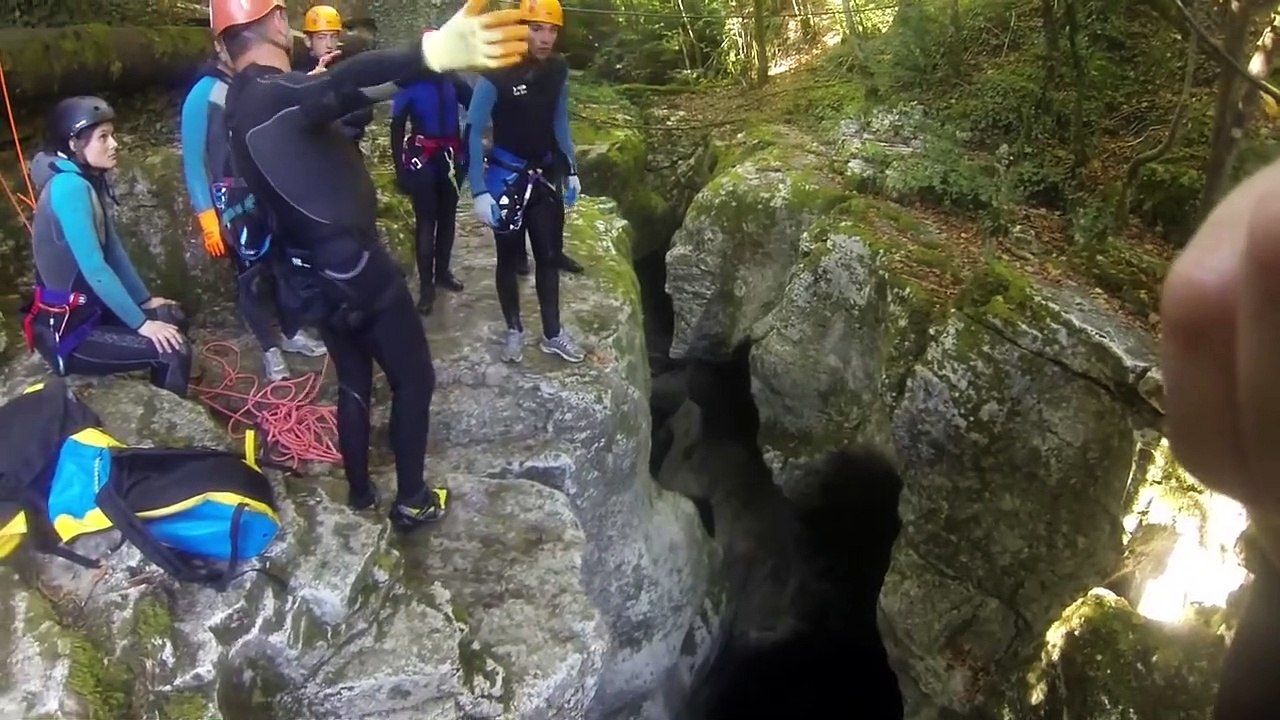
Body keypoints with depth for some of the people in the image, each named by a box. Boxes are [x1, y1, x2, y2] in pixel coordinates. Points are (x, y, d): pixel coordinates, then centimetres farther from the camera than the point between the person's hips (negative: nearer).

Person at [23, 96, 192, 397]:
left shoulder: (90, 181, 4)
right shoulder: (69, 187, -24)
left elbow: (113, 250, 10)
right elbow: (94, 269, -27)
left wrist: (144, 301, 12)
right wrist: (141, 323, -21)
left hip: (87, 310, 10)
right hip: (65, 330, -10)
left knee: (173, 317, 15)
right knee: (174, 351, -17)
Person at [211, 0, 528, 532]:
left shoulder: (242, 102, 6)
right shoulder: (275, 93, -23)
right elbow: (344, 85, -46)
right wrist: (432, 54, -64)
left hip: (314, 273, 9)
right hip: (354, 267, -9)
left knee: (353, 383, 23)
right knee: (413, 381, 7)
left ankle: (360, 492, 35)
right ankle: (412, 502, 17)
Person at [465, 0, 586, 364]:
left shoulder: (558, 70, -4)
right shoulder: (497, 75, -21)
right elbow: (473, 132, -19)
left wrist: (571, 170, 10)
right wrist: (479, 191, -24)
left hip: (545, 174, 4)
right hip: (507, 176, -4)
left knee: (549, 255, 7)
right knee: (510, 258, 6)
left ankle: (552, 334, 19)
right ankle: (514, 330, 23)